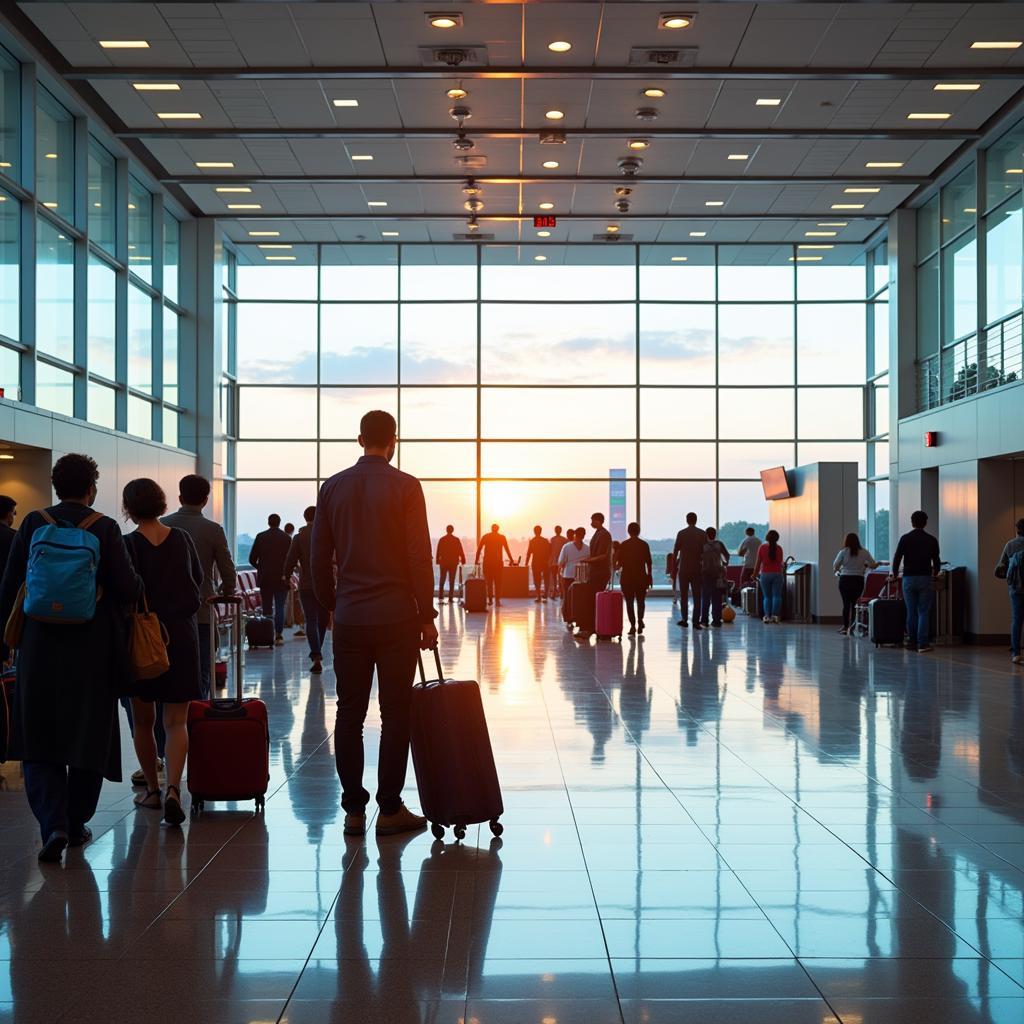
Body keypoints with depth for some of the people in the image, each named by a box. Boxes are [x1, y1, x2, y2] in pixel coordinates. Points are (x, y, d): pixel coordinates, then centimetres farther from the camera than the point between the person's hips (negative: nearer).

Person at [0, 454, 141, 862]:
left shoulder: (33, 524, -2)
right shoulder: (105, 528, -8)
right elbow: (128, 588, -11)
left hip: (40, 648, 1)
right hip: (93, 649, -1)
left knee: (39, 741, 9)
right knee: (89, 737, 13)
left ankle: (53, 824, -6)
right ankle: (77, 824, 21)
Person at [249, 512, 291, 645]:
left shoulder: (261, 537, -1)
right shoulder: (286, 537, -3)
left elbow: (252, 559, 0)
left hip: (265, 579, 1)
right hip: (281, 578, -1)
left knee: (267, 609, 8)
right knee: (280, 608, 1)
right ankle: (278, 635, -6)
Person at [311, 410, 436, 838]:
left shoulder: (332, 487, 6)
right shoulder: (406, 487, -6)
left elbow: (319, 557, 8)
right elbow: (419, 556, -8)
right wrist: (427, 616, -2)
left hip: (349, 620, 3)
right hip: (396, 618, -3)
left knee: (349, 714, 7)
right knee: (395, 713, 2)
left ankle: (354, 810, 9)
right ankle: (390, 810, 5)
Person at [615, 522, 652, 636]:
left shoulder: (623, 545, -2)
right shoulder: (644, 544, -1)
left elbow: (619, 563, -2)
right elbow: (649, 563, -1)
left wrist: (617, 567, 20)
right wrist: (650, 576, 9)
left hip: (627, 577, 0)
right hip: (641, 576, 0)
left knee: (629, 602, 5)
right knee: (641, 601, 14)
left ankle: (633, 625, -1)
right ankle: (640, 620, -6)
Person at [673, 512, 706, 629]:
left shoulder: (681, 533, -4)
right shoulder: (702, 534, -1)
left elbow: (675, 552, -4)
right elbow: (705, 551, 1)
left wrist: (674, 566, 5)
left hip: (684, 568, -1)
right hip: (697, 568, 1)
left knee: (684, 595, 10)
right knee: (697, 595, 4)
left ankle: (684, 619, 8)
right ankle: (696, 621, 0)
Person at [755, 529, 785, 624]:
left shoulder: (762, 547, -4)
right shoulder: (779, 548, 0)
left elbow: (758, 562, -4)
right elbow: (781, 563, 6)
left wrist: (755, 574, 6)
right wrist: (783, 568, 29)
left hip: (765, 574, 0)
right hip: (777, 574, 0)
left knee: (767, 597, 5)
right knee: (776, 596, 2)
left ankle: (767, 616, -3)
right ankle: (775, 616, -6)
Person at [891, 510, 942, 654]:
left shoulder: (905, 538, 0)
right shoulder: (931, 540, 2)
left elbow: (897, 558, -1)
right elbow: (936, 561, 9)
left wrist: (894, 574, 16)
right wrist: (935, 573, 30)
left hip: (908, 578, 1)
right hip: (925, 578, -1)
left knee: (911, 612, 9)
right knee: (924, 612, 0)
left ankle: (912, 642, 14)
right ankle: (923, 644, -6)